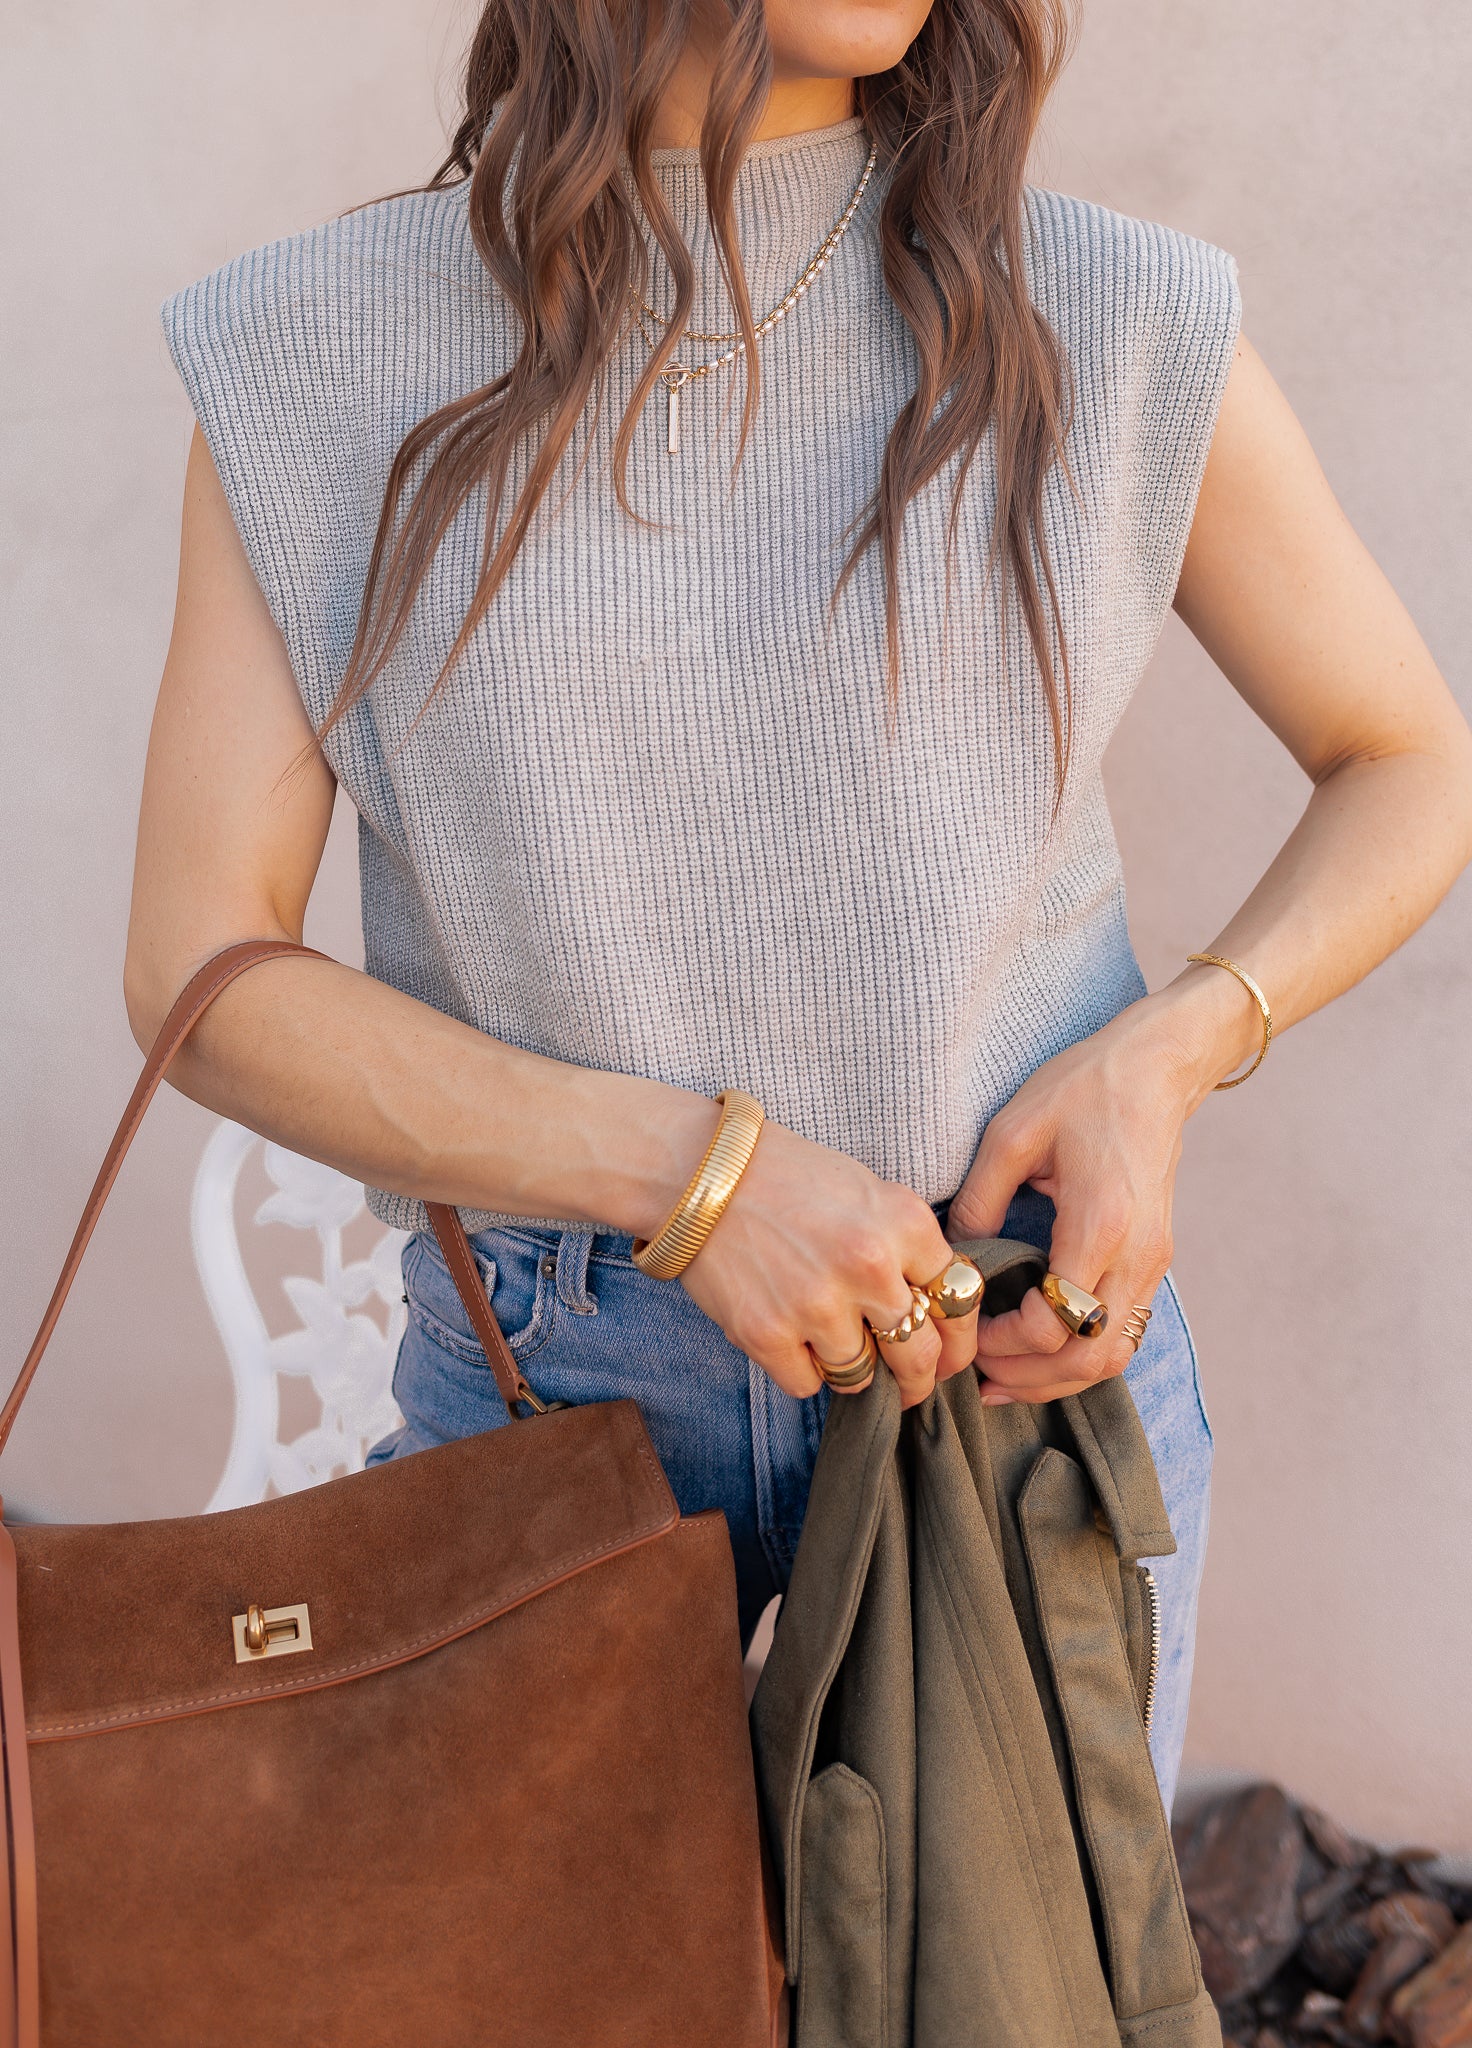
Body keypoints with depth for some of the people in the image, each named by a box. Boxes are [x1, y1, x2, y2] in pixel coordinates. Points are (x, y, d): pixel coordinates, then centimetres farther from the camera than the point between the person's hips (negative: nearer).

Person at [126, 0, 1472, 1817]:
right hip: (547, 1369, 0)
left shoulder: (1112, 326, -5)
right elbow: (197, 975, -9)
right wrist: (690, 1167, -22)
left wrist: (1163, 1058, -12)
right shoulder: (317, 362, -5)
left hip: (1026, 1341, 1)